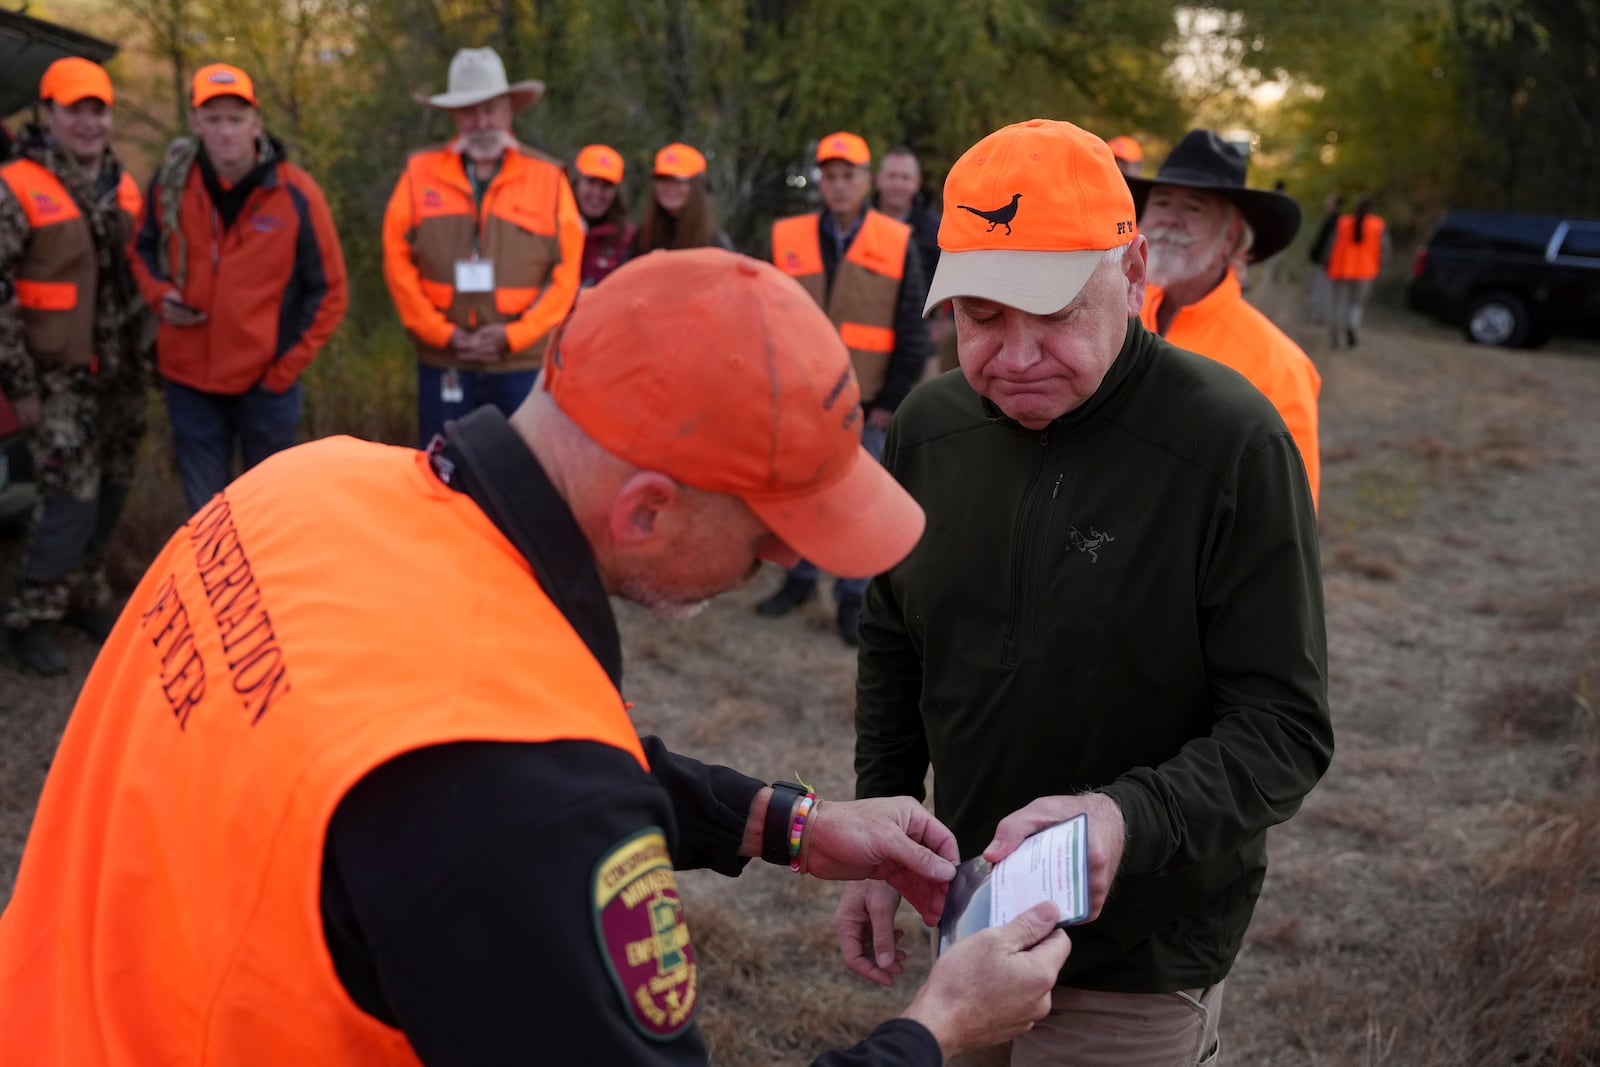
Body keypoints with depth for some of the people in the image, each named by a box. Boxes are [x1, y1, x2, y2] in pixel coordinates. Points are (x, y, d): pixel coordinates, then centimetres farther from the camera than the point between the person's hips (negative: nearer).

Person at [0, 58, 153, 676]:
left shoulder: (123, 189, 8)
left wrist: (145, 356, 14)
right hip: (61, 380, -6)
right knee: (72, 499, -9)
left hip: (122, 376, 6)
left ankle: (86, 598, 30)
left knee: (109, 495, 13)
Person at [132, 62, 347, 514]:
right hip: (189, 380, 2)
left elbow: (328, 292, -5)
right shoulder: (171, 182, -3)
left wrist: (286, 367, -7)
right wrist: (160, 293, -6)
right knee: (205, 510, 12)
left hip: (265, 385, -2)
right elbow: (145, 249, 15)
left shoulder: (295, 193, -11)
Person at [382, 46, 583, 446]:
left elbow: (567, 271, -1)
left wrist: (514, 334, -9)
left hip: (523, 364, -1)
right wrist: (442, 333, -6)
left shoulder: (549, 177, 2)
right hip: (443, 364, 1)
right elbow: (397, 260, 2)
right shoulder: (420, 173, 5)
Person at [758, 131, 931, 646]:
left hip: (865, 406, -2)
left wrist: (893, 401, -3)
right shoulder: (787, 238, 2)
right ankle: (800, 579, 28)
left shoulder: (898, 244, -1)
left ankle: (852, 598, 13)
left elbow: (913, 334, 0)